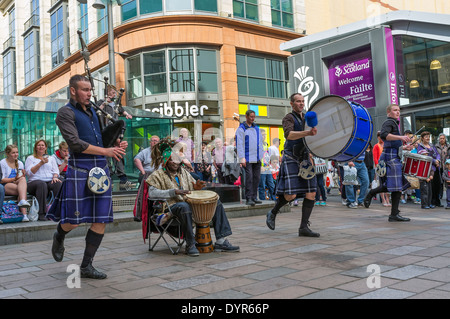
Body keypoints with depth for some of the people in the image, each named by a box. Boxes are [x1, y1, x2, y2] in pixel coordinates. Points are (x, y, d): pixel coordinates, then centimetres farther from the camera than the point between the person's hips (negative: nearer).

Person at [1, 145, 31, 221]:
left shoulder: (20, 163, 17)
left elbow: (23, 179, 13)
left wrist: (22, 176, -11)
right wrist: (14, 179, -17)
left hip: (18, 185, 4)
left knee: (23, 179, -33)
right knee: (23, 190, -34)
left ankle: (22, 201, -49)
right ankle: (24, 214, -45)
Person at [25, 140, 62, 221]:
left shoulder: (51, 158, 24)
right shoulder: (30, 158, 16)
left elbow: (56, 171, 14)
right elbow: (29, 172, 1)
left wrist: (55, 177, -8)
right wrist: (40, 163, -8)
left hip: (50, 182, 2)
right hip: (34, 182, -2)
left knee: (58, 183, -33)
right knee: (42, 184, -39)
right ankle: (41, 214, -40)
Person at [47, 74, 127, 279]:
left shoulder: (93, 111, 18)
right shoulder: (66, 113, -3)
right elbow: (75, 143, -14)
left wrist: (117, 144, 4)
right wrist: (106, 151, -16)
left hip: (101, 169, 6)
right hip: (79, 169, -6)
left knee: (101, 220, 2)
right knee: (74, 220, -4)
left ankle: (86, 266, 12)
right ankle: (59, 237, 33)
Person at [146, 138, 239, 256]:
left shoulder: (183, 171, 20)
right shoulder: (159, 175, -1)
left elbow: (192, 186, 23)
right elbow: (152, 193, -15)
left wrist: (197, 187, -5)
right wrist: (175, 192, -24)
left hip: (189, 203, 7)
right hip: (173, 206, -7)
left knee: (216, 203, -6)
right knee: (184, 206, -42)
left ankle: (221, 242, -11)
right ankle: (190, 245, -31)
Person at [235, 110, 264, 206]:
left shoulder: (257, 128, 17)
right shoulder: (241, 129, -3)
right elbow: (239, 145, -8)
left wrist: (262, 156, 15)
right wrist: (242, 158, -16)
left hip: (257, 158, 6)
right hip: (247, 159, -6)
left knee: (256, 178, 6)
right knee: (249, 178, -9)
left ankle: (254, 197, 14)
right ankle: (248, 199, -6)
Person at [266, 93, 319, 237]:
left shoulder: (307, 118, 18)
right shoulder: (288, 118, -5)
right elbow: (289, 135, -28)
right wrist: (307, 133, -43)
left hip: (305, 159, 7)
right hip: (291, 159, -7)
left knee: (311, 193, -4)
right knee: (290, 195, -14)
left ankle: (304, 227, 1)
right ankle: (272, 213, 15)